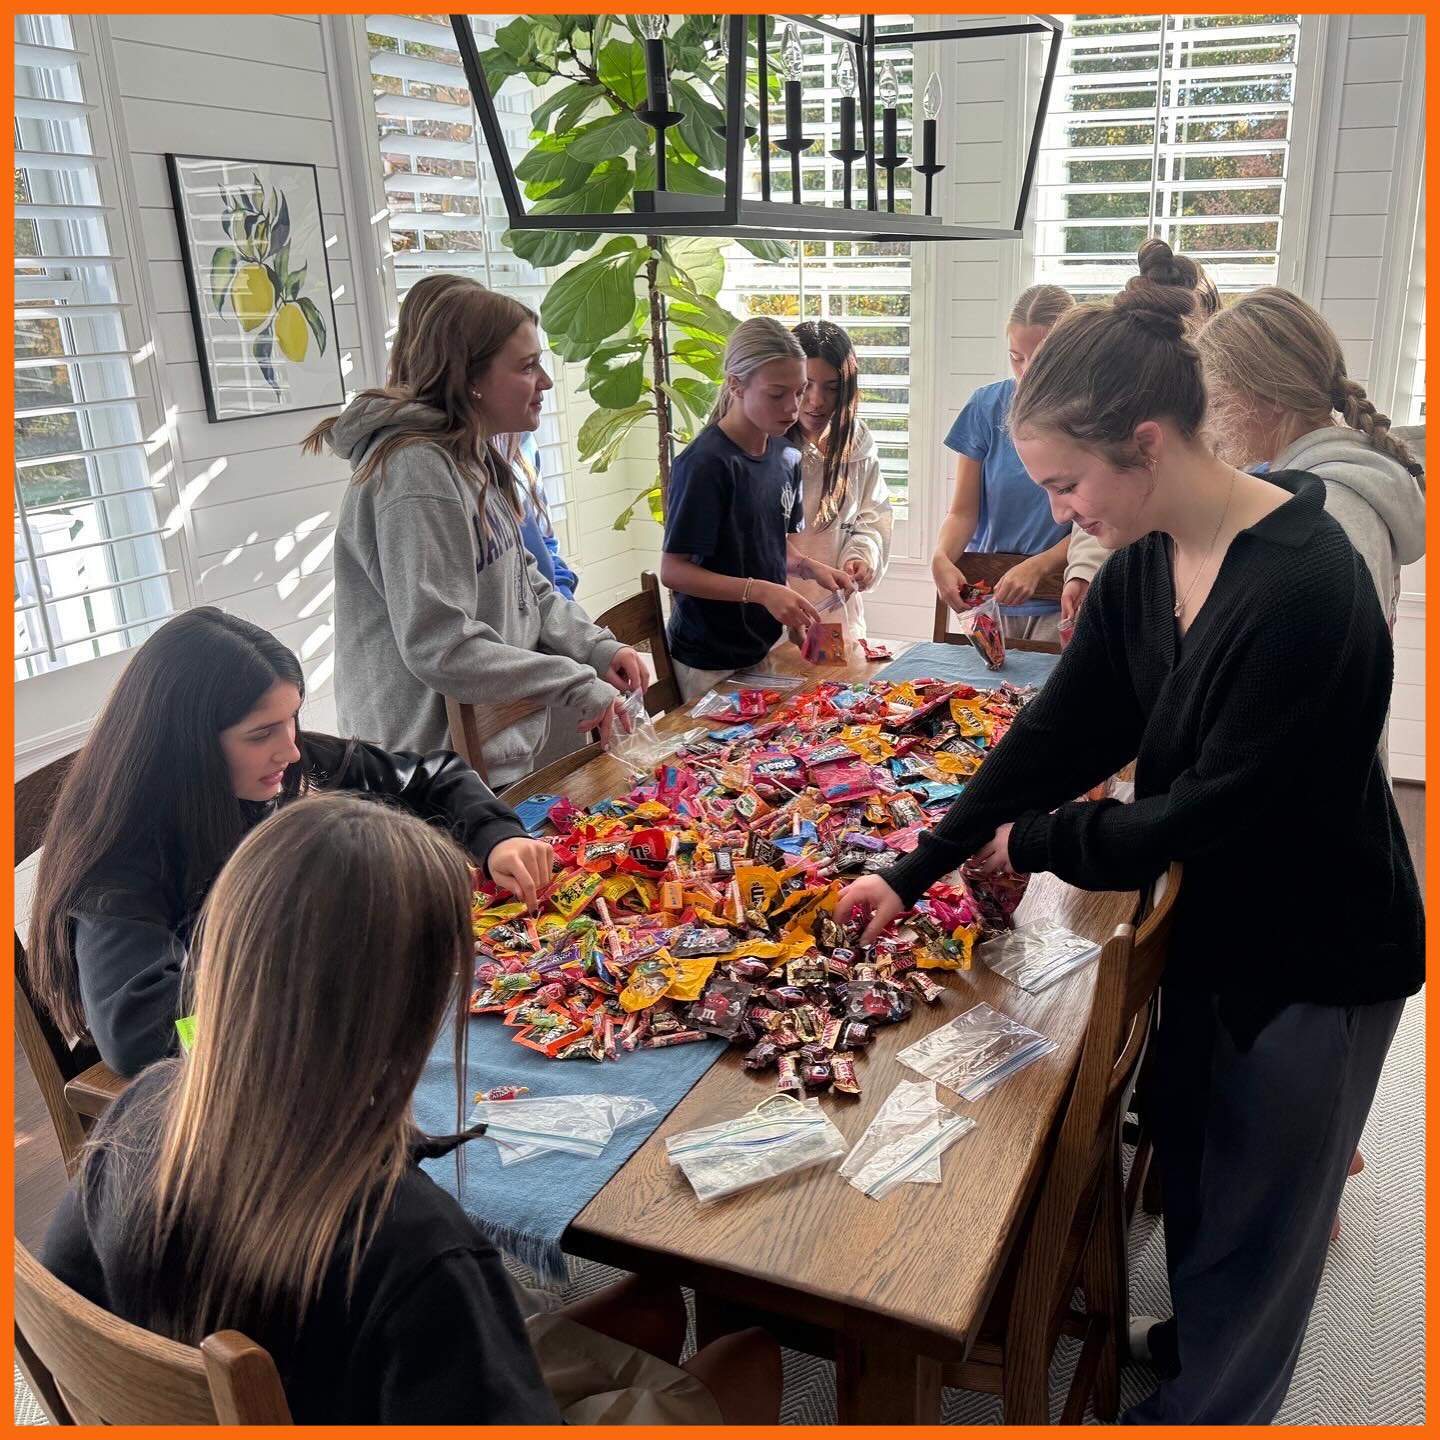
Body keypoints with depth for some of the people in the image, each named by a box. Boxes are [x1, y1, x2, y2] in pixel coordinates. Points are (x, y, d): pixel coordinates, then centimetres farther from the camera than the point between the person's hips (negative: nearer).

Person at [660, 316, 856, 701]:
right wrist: (761, 591, -28)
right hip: (713, 664, -7)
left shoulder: (784, 454, 3)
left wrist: (810, 567, -4)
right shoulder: (705, 464, -20)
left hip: (766, 646, 7)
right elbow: (673, 570, -20)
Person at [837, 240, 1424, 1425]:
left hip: (1316, 959, -7)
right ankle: (1201, 1337, 52)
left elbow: (1218, 804, -26)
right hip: (1213, 921, 7)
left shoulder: (1305, 589, -31)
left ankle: (1201, 1409, 37)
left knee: (1251, 1218, 14)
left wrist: (1038, 843, -12)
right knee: (1188, 1162, 25)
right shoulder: (1146, 563, -6)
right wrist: (915, 873, -6)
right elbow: (1060, 734, -4)